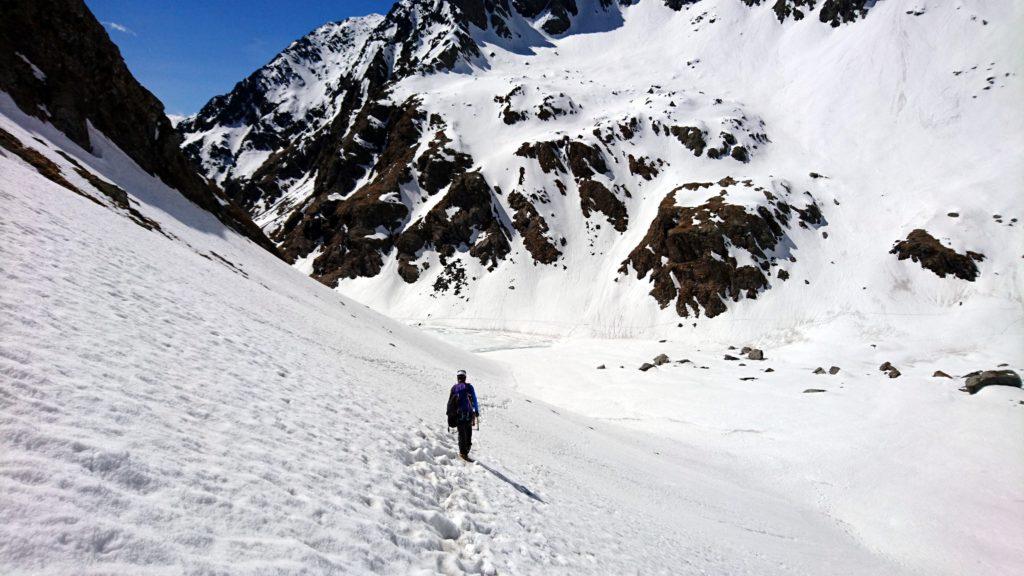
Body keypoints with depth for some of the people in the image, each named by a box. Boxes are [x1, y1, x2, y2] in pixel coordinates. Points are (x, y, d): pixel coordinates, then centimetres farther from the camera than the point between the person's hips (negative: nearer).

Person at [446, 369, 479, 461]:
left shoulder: (454, 387, 6)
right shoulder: (468, 387, -1)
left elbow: (450, 401, 6)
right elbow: (474, 400, -1)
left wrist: (449, 413, 12)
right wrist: (476, 411, 8)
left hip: (457, 414, 2)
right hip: (468, 413, -2)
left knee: (462, 433, 5)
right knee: (468, 433, 7)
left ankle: (463, 452, -1)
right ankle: (465, 453, 2)